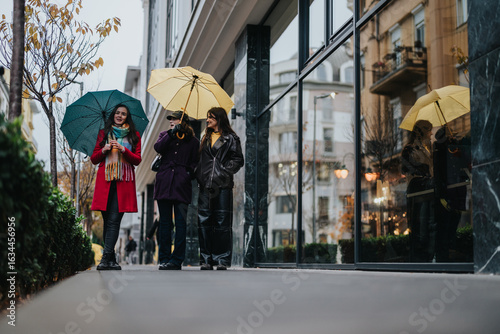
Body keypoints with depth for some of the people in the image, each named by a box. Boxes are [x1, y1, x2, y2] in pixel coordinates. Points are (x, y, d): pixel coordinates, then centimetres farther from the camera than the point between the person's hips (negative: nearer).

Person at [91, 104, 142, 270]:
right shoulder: (103, 133, 19)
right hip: (105, 181, 2)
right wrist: (104, 150, -4)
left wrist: (124, 150, -10)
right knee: (108, 220, -1)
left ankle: (106, 258, -17)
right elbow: (94, 159, 16)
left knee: (114, 220, -12)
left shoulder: (134, 136, 14)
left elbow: (137, 160, 6)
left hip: (123, 182, -1)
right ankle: (111, 259, 6)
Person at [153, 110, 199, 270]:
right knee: (164, 222, 3)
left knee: (180, 222, -4)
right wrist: (171, 133, -8)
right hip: (164, 183, 2)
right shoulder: (165, 135, 18)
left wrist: (190, 173, -6)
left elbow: (195, 162, 11)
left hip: (182, 185, -2)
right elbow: (158, 147, -2)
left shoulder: (193, 141, 12)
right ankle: (164, 258, 9)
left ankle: (176, 260, 0)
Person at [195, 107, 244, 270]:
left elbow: (237, 159, 0)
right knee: (204, 221, 1)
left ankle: (222, 260, 2)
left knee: (222, 222, -4)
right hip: (205, 185, 5)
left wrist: (224, 171, -11)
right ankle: (206, 260, 7)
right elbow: (200, 159, 20)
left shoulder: (231, 138, 5)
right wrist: (199, 174, 5)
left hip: (223, 185, -5)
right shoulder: (206, 138, 21)